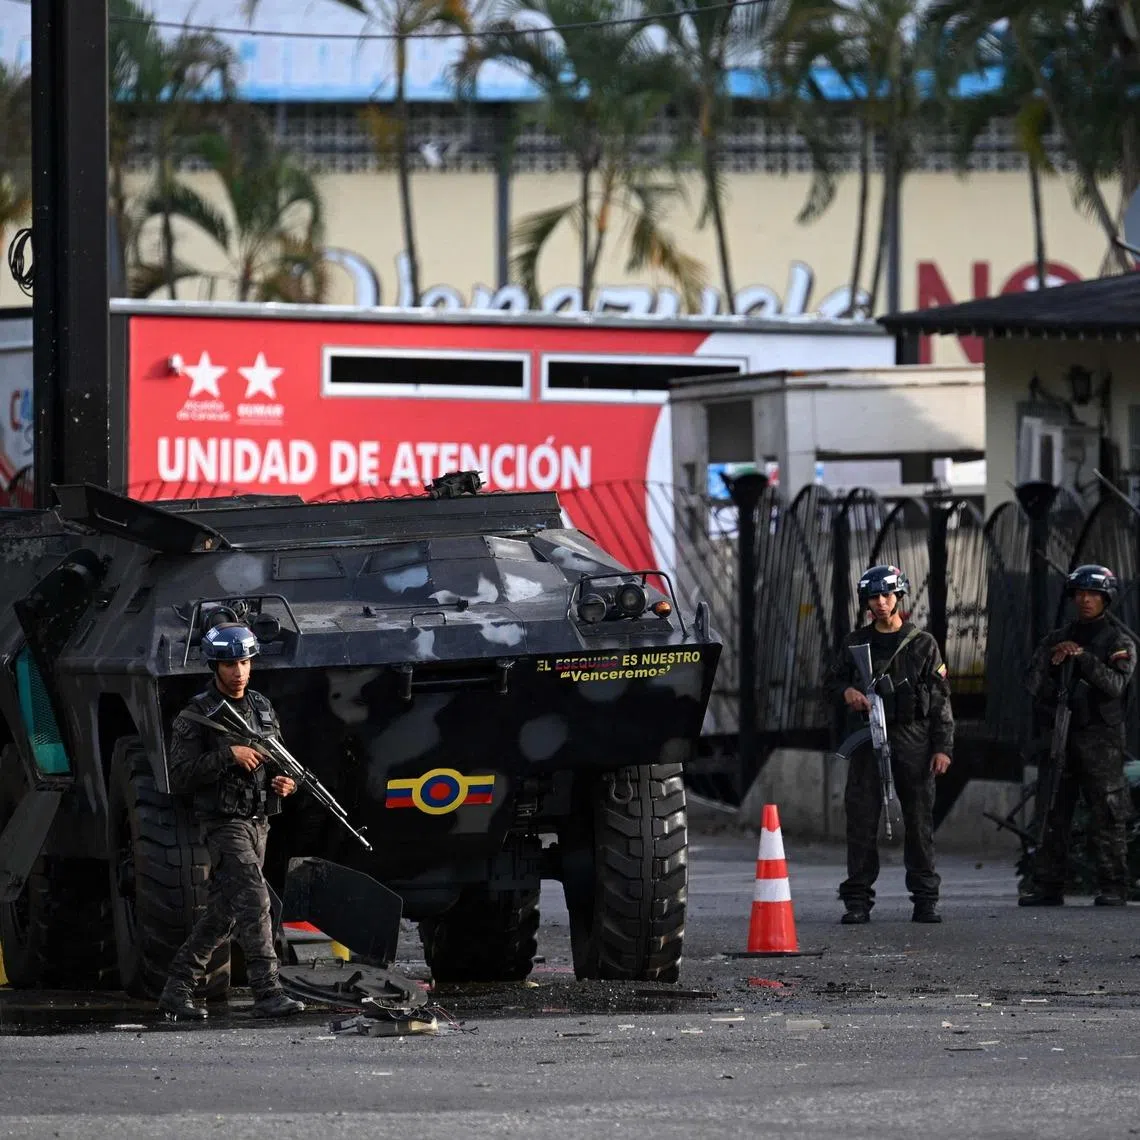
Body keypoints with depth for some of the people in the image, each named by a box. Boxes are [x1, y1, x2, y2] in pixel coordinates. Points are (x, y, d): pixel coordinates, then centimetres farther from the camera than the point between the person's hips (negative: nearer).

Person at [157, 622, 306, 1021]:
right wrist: (229, 755, -22)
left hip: (259, 821, 7)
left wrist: (283, 783, 0)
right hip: (225, 823, -7)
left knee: (222, 913, 10)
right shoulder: (196, 716, -9)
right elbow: (180, 778, -15)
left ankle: (176, 991, 19)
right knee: (254, 901, -18)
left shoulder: (262, 708, 12)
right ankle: (267, 993, -20)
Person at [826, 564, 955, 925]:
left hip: (912, 737, -1)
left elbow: (940, 698, 5)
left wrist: (943, 746, -3)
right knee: (861, 819, -3)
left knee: (919, 820, -1)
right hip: (868, 738, 1)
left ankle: (925, 899, 4)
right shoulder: (855, 643, 12)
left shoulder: (922, 644, 6)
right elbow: (834, 679, 20)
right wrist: (846, 691, -5)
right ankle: (858, 901, -1)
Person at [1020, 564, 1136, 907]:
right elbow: (1033, 684, 9)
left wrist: (1083, 657, -18)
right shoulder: (1057, 640, 16)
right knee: (1053, 815, 2)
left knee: (1106, 816, -6)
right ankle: (1047, 887, 5)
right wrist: (1052, 661, -8)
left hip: (1101, 737, -4)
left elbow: (1115, 685, -13)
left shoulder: (1120, 642, 3)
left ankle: (1113, 888, -4)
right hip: (1061, 734, 4)